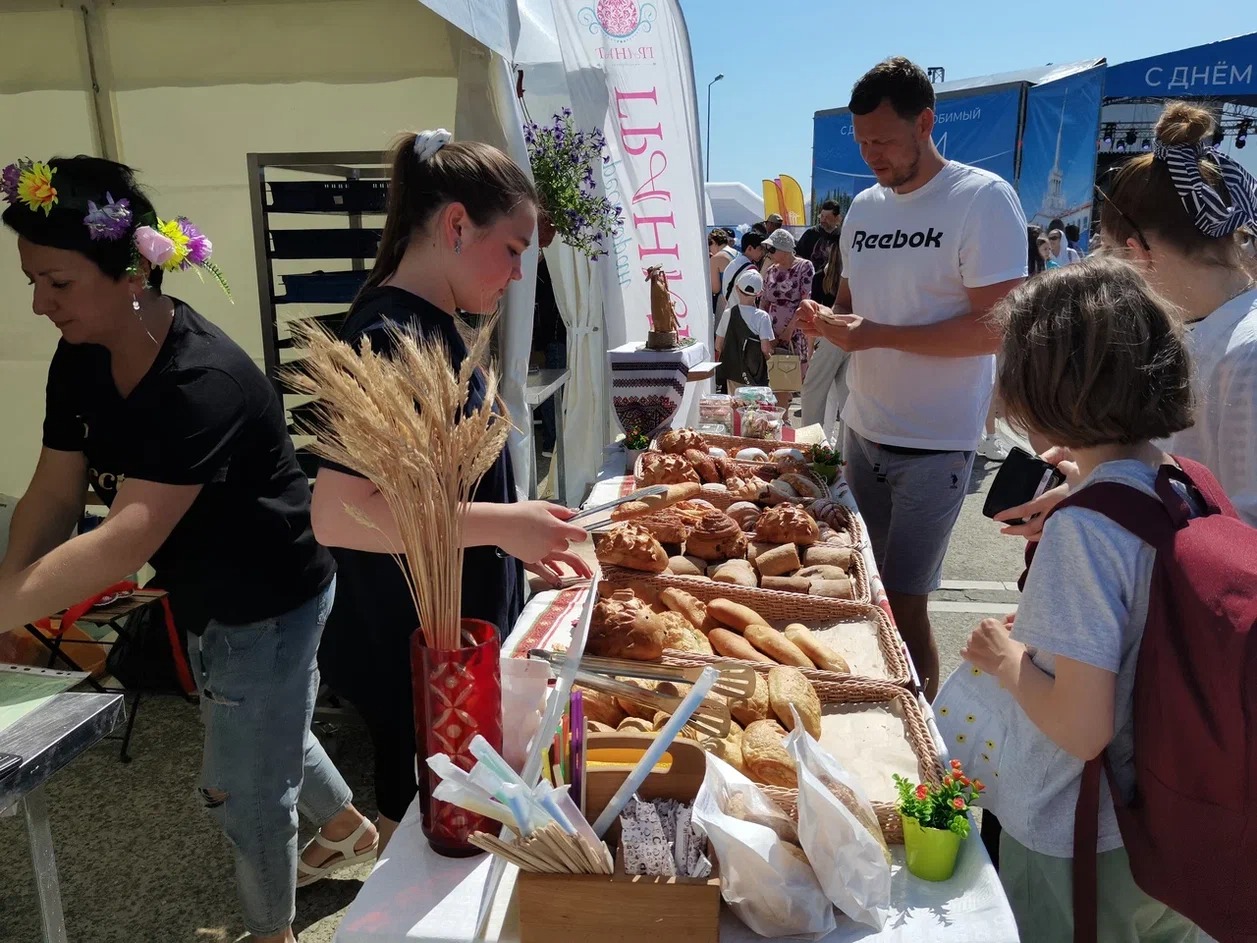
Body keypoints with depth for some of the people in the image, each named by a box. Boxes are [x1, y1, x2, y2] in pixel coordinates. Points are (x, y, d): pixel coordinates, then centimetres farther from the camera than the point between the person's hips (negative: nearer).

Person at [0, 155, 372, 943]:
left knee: (245, 786, 10)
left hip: (270, 603, -8)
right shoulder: (80, 360, -5)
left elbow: (123, 544, -39)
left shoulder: (203, 383, -33)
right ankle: (350, 828, 57)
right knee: (269, 730, 29)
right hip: (207, 598, 9)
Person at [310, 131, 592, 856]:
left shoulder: (433, 328, 7)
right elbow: (336, 514, -30)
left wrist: (518, 540, 7)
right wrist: (500, 523, -27)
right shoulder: (391, 339, -23)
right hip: (413, 654, -9)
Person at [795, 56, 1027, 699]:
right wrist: (825, 320, -4)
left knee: (904, 603, -2)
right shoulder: (864, 207, 10)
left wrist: (875, 334, -22)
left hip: (934, 444, -6)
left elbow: (996, 327, -18)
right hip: (863, 429, 7)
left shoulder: (982, 199, -12)